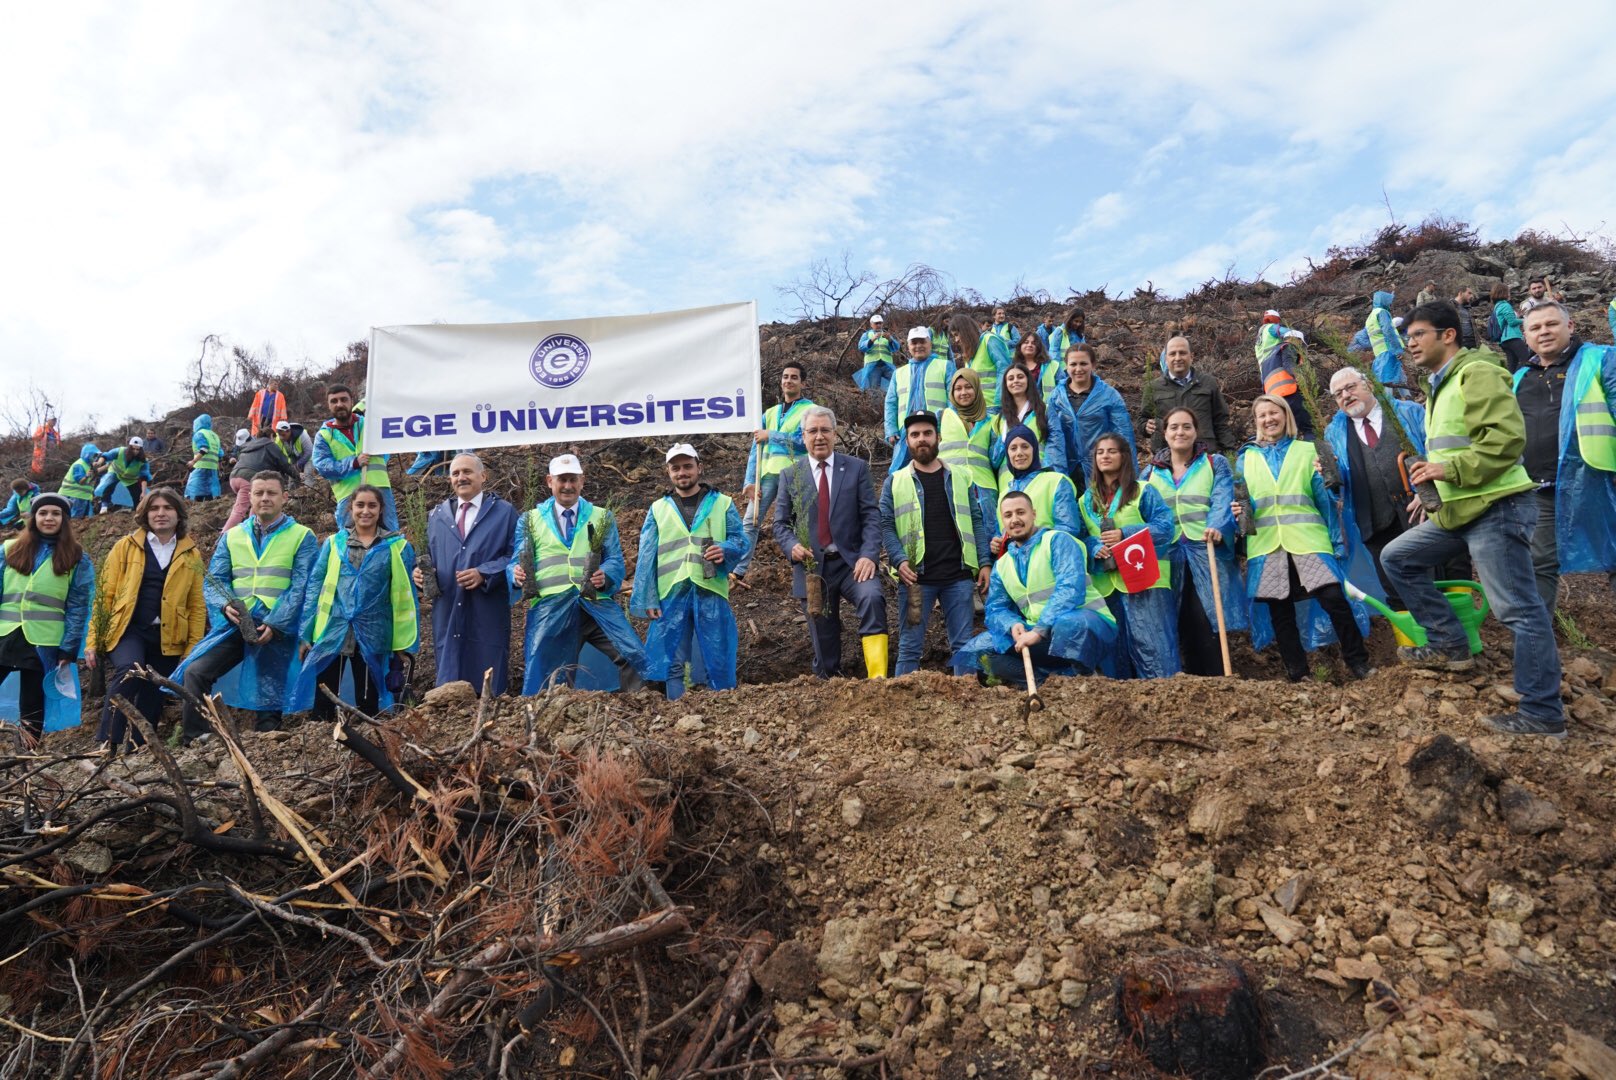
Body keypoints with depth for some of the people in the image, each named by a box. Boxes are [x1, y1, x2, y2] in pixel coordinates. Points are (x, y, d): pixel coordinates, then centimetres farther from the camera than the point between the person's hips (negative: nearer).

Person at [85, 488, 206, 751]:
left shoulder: (191, 555, 9)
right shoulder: (126, 546, 7)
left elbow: (197, 606, 8)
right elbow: (105, 594, 5)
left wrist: (194, 649, 1)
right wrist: (93, 640, 1)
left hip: (167, 638, 2)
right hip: (128, 630, -2)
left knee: (151, 702, 5)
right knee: (129, 671, -29)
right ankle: (105, 744, -23)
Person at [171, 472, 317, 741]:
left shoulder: (302, 537, 4)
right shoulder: (232, 536, 16)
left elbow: (301, 587, -5)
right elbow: (213, 580, 11)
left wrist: (274, 624, -15)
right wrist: (225, 604, -11)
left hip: (277, 629, -3)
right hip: (235, 625, 3)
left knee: (269, 699, 0)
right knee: (194, 672, -17)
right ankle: (194, 740, -9)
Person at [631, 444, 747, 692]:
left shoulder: (722, 503, 13)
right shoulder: (658, 509, 15)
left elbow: (740, 539, 8)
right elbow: (647, 558, 10)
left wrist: (726, 549, -16)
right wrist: (648, 599, 0)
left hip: (710, 591, -1)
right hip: (670, 593, 1)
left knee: (717, 660, 2)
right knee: (662, 660, -2)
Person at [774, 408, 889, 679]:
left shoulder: (857, 468, 6)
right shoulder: (790, 476, 9)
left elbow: (871, 516, -1)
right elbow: (781, 523, 10)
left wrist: (869, 555, -15)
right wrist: (792, 546, -12)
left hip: (852, 562, -1)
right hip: (812, 566, 2)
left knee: (872, 597, -30)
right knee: (823, 641, 5)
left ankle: (878, 679, -28)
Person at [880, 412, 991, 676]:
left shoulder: (960, 477, 12)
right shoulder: (895, 482, 7)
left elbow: (976, 521, 10)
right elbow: (886, 525, 1)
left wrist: (985, 563, 1)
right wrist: (899, 560, -15)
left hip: (958, 575, 2)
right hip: (915, 576, -2)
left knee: (963, 644, 6)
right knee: (909, 646, 2)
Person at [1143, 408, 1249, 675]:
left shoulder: (1216, 464, 8)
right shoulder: (1152, 472, 17)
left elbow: (1222, 502, -8)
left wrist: (1217, 527, -27)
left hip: (1207, 553, -3)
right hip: (1168, 556, 3)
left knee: (1206, 620, -10)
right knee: (1183, 625, 2)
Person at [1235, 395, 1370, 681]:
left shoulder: (1308, 451, 11)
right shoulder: (1246, 459, 14)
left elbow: (1325, 496, 9)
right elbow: (1241, 501, 15)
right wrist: (1238, 512, -6)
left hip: (1307, 540, -1)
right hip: (1267, 544, 2)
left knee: (1334, 599, -12)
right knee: (1280, 613, 4)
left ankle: (1358, 663, 5)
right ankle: (1297, 676, 14)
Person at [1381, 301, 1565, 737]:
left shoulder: (1475, 373, -12)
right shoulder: (1439, 387, 19)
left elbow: (1508, 437, -23)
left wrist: (1451, 469, -23)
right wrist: (1435, 482, 20)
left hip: (1496, 507, -10)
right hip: (1459, 510, 10)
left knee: (1519, 610, -6)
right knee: (1397, 557, 13)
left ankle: (1542, 713, 0)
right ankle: (1450, 645, 16)